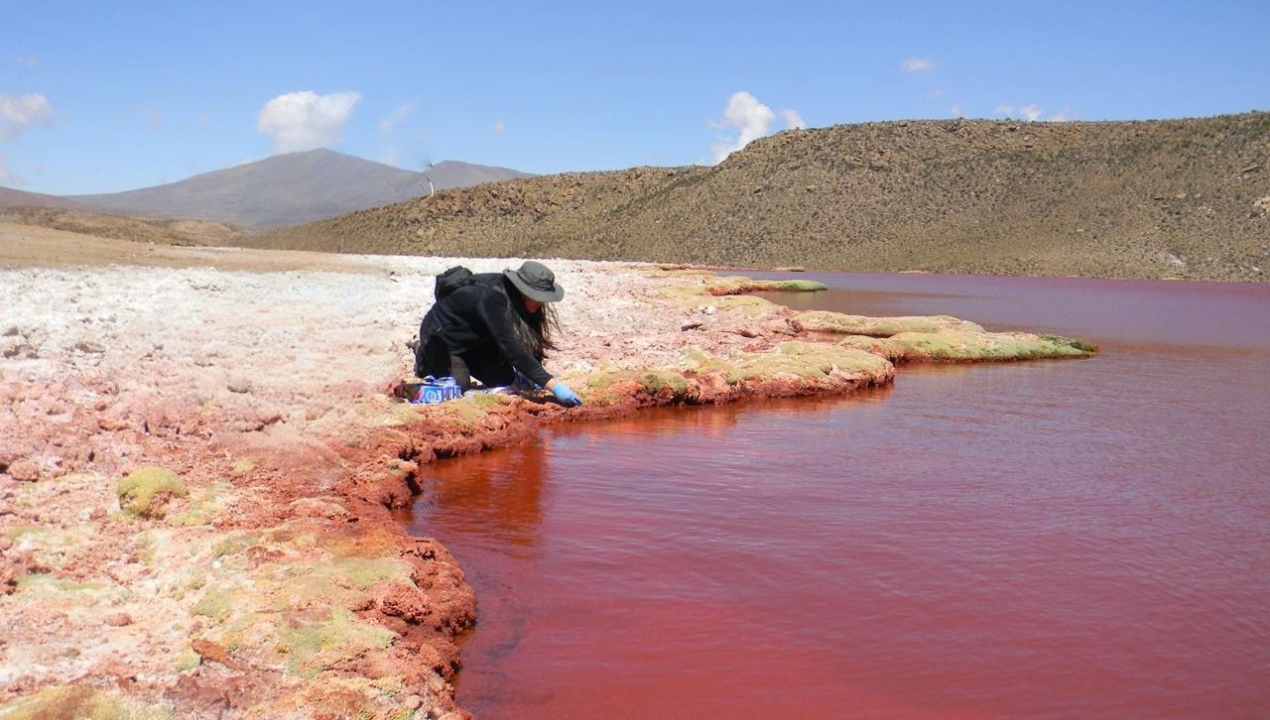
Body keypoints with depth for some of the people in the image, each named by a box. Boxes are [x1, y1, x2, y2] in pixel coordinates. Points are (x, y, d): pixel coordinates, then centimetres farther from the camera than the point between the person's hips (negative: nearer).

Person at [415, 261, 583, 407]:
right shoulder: (492, 299, -38)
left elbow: (529, 337, -5)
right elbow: (512, 349, -43)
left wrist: (524, 373, -19)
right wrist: (553, 386, -46)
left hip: (474, 338, 7)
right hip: (441, 335, -7)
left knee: (505, 380, -4)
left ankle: (463, 362, 20)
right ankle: (427, 360, 6)